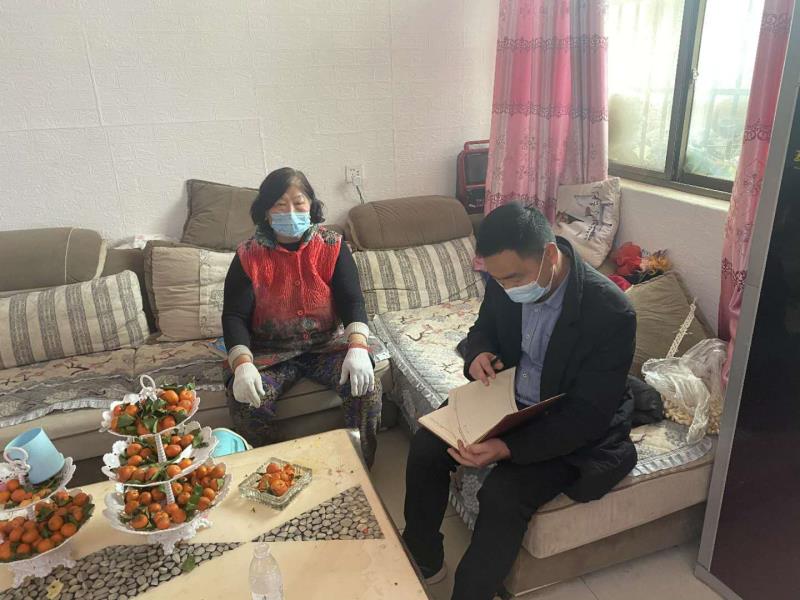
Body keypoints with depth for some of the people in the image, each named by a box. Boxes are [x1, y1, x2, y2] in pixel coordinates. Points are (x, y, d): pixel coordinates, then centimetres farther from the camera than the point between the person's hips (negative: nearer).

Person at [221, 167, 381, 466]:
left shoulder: (332, 246, -3)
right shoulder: (249, 256, -4)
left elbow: (352, 302, -10)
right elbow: (234, 316, -9)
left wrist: (358, 347, -30)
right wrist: (243, 364, -29)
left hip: (327, 344, 1)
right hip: (270, 352, 0)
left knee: (366, 387, -25)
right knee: (246, 400, -27)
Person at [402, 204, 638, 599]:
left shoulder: (610, 313, -29)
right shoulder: (506, 277, -12)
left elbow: (588, 416, -25)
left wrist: (508, 447, -36)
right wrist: (478, 353, -16)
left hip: (570, 430, -5)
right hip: (507, 399, 6)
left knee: (504, 494, -25)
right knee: (425, 446, -8)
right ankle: (423, 561, 13)